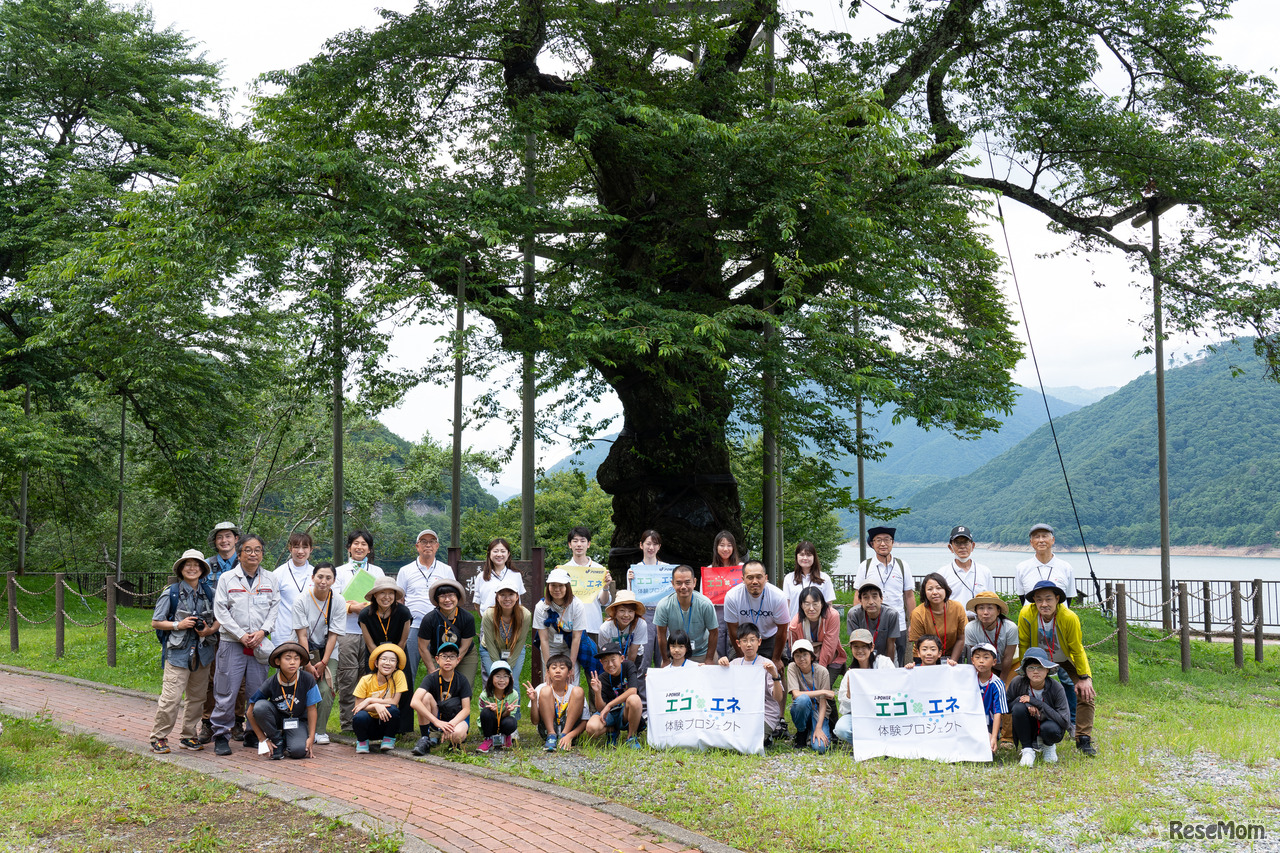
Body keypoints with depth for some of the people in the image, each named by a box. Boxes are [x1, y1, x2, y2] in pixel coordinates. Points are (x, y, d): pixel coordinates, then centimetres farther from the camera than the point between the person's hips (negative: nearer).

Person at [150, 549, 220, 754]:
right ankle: (158, 737, 1)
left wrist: (210, 630, -6)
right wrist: (178, 625, -13)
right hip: (178, 652, -4)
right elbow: (156, 622, 0)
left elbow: (220, 618, 14)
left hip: (202, 651, 4)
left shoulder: (209, 592, 7)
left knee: (197, 696, 9)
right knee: (171, 697, -11)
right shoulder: (171, 592, -3)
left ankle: (189, 736, 22)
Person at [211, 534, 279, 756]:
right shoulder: (227, 578, 3)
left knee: (257, 692, 5)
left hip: (259, 644, 2)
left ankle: (253, 735, 17)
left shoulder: (269, 580, 11)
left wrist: (262, 632, -8)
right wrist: (242, 636, -9)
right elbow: (221, 611, -1)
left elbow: (274, 609, 8)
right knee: (227, 691, -4)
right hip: (232, 643, -2)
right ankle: (221, 735, 6)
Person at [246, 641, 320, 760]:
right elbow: (251, 712, -11)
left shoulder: (307, 680, -20)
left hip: (297, 720, -1)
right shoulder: (270, 684, -20)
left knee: (299, 751, -30)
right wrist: (262, 739, -12)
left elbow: (311, 710, -10)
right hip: (276, 718, 1)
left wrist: (311, 737, -12)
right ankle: (277, 741, -9)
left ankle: (287, 740, 8)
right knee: (261, 706, -32)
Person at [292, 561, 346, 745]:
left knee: (326, 690, -14)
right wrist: (308, 664, -16)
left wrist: (323, 663, -12)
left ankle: (321, 731, -1)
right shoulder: (301, 601, -11)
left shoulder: (338, 602, -8)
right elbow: (302, 635, -12)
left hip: (328, 652, 1)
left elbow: (333, 635, -7)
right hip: (306, 651, -1)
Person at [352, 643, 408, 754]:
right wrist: (376, 706, -31)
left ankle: (388, 739, -3)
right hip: (370, 722, 0)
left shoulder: (399, 675, -10)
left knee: (393, 710, -32)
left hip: (387, 723, 0)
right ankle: (362, 741, 0)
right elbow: (357, 707, -12)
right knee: (360, 716, -33)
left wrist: (370, 700, -19)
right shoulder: (366, 680, -9)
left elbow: (394, 702, -15)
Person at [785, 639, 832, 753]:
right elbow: (796, 694, -22)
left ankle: (812, 733, 11)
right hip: (801, 711, 0)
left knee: (820, 747, -27)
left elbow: (823, 702, -12)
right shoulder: (792, 668, -10)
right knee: (803, 699, -36)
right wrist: (823, 692, -21)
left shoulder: (822, 671, -11)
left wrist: (819, 728, -22)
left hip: (818, 712, 0)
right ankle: (801, 733, -8)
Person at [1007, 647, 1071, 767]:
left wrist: (1036, 703, -29)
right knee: (1019, 707, -28)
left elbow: (1065, 722, -25)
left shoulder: (1056, 688, -21)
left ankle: (1048, 746, 3)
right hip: (1027, 728, 1)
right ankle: (1028, 750, -11)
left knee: (1051, 729, -36)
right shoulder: (1018, 683, -16)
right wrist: (1022, 701, -25)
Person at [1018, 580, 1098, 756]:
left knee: (1086, 694, -13)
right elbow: (1024, 646, -13)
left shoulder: (1069, 618, -33)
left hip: (1067, 660, -1)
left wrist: (1083, 678, -15)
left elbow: (1077, 650, -19)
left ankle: (1083, 740, -2)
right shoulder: (1026, 615, -29)